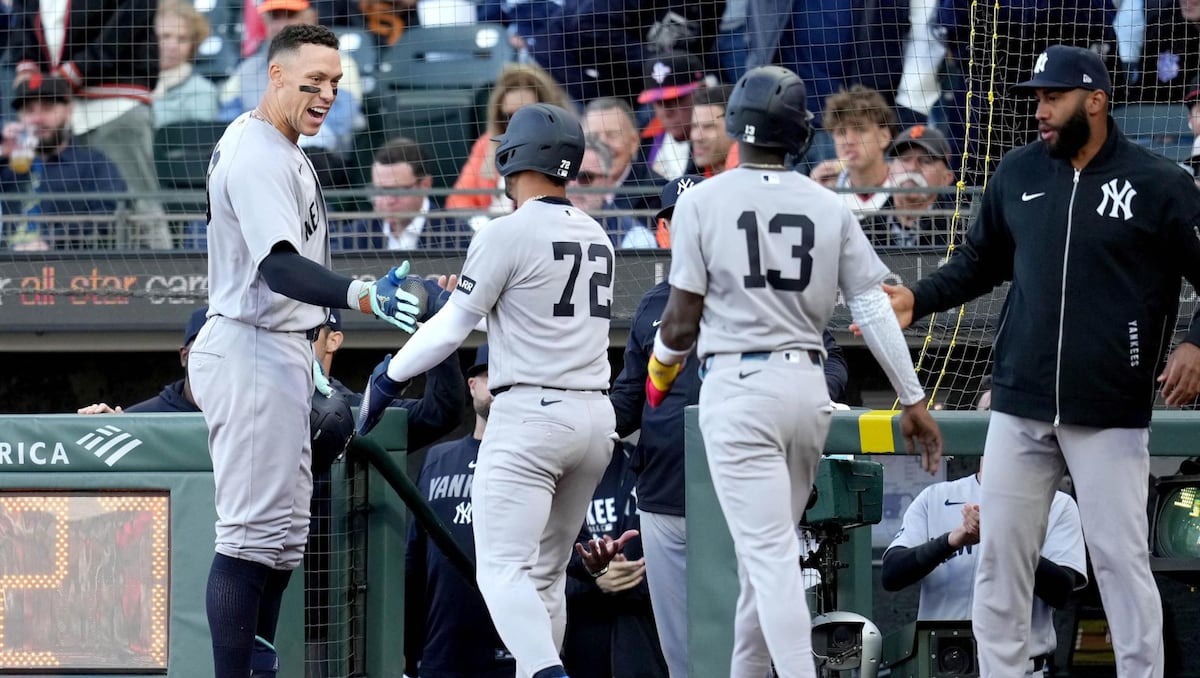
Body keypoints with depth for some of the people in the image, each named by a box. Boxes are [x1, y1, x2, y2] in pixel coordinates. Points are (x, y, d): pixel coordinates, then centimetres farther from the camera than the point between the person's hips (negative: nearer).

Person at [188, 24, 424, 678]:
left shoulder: (281, 151, 16)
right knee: (253, 533, -13)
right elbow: (279, 267, -32)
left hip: (280, 354, 11)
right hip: (252, 353, -11)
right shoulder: (256, 155, -18)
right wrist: (362, 296, -47)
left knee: (282, 535, 16)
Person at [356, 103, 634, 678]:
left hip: (530, 415, -8)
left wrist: (390, 376, 10)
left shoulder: (508, 233, -8)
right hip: (595, 415, 8)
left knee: (504, 571, -13)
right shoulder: (595, 237, 13)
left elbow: (453, 326, -5)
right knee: (545, 575, 16)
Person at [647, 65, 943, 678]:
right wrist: (913, 401, 6)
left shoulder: (702, 201, -5)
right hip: (808, 386, 4)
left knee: (769, 553, -9)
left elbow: (683, 318, -4)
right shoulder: (830, 208, 4)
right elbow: (874, 310, 1)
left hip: (737, 388, -4)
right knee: (769, 548, 18)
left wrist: (661, 364, 18)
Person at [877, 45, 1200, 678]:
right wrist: (918, 298, 4)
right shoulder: (1018, 172, 6)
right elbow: (980, 260, 18)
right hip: (1019, 405, 4)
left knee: (1121, 560, -3)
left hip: (1110, 412, -4)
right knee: (999, 555, 6)